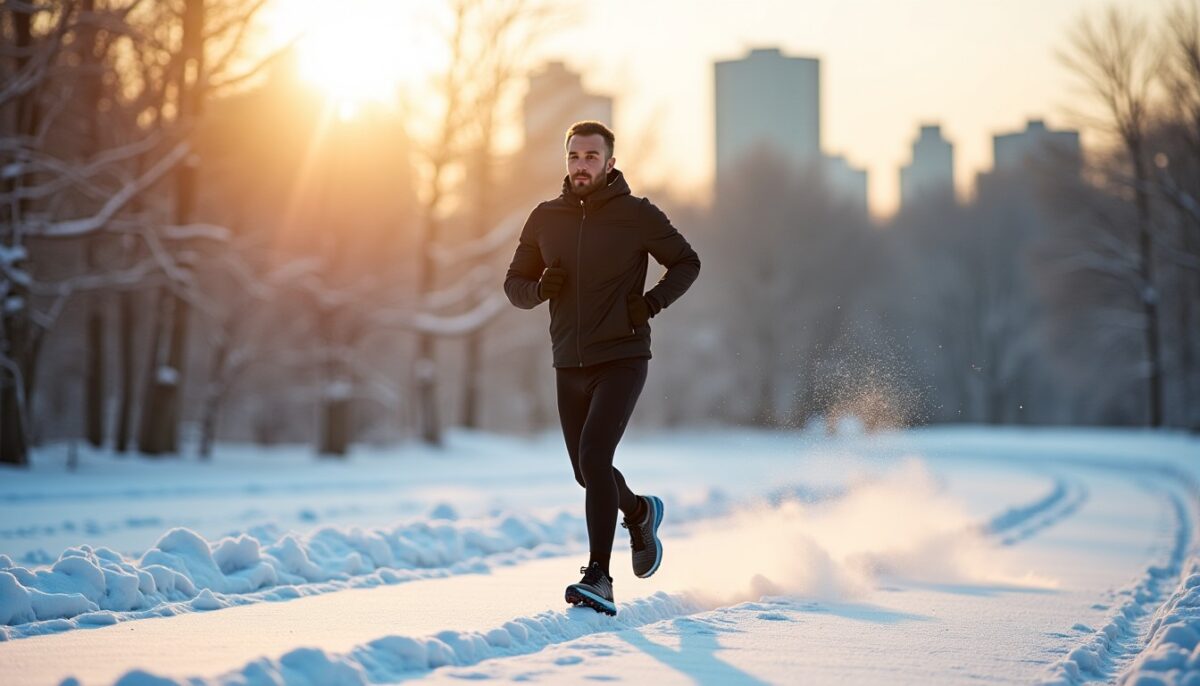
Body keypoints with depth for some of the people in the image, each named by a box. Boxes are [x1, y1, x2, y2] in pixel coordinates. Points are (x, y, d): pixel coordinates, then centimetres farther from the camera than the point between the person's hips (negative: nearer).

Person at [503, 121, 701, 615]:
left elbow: (687, 263, 5)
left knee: (594, 457, -21)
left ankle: (599, 579, -19)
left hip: (622, 358, -5)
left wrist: (654, 301, -12)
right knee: (587, 472, 15)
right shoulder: (545, 218, 5)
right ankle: (640, 512, 47)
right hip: (570, 365, 5)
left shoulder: (637, 215, -5)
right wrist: (539, 287, -12)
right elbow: (514, 284, 11)